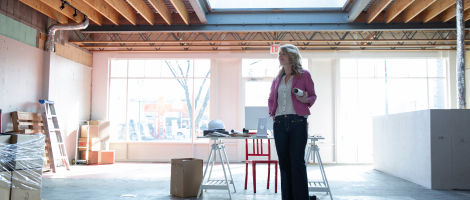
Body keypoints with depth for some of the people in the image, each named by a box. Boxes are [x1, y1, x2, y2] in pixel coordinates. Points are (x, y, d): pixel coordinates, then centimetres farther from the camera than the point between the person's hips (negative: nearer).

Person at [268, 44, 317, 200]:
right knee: (284, 162, 7)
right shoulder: (277, 79, 18)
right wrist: (272, 112, 11)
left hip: (297, 122, -5)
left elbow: (313, 95, 6)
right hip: (279, 123, 5)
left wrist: (305, 99, -14)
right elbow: (271, 99, 27)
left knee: (297, 161, -7)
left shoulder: (304, 75, 4)